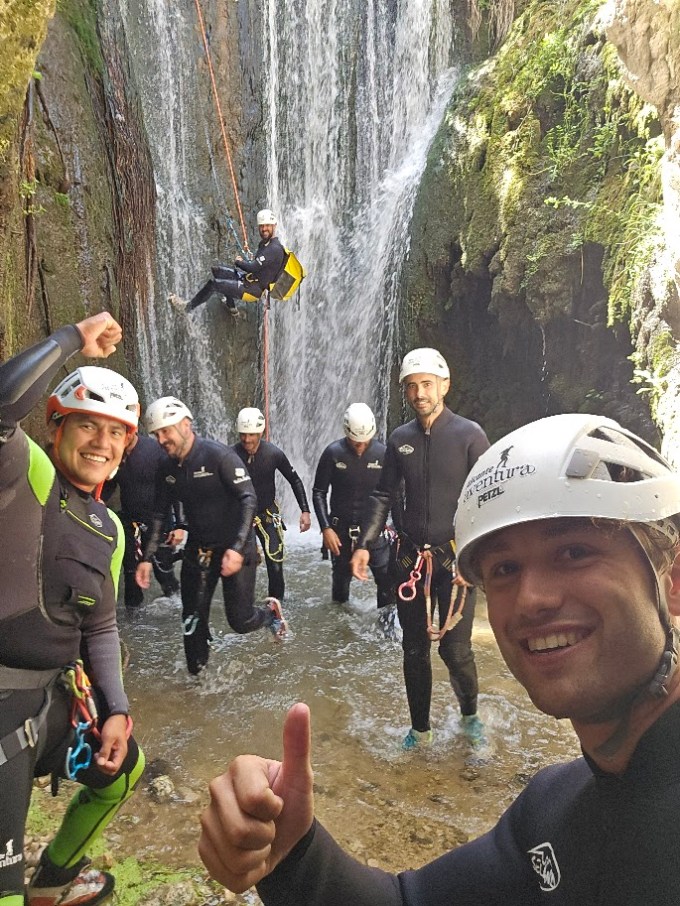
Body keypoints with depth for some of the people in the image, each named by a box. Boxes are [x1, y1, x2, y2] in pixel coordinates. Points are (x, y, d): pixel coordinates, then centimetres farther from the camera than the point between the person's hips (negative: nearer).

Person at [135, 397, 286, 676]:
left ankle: (270, 612, 33)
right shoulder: (167, 470, 1)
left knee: (240, 621, -1)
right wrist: (147, 558, 2)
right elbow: (159, 514, 8)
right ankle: (197, 675, 30)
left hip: (235, 547, -5)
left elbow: (249, 499, -23)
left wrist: (237, 548, -31)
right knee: (192, 619, 8)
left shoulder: (219, 455, -20)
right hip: (198, 548, 6)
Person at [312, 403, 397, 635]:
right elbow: (319, 492, -3)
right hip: (341, 529, 1)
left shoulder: (383, 453, -10)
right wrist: (326, 528, -10)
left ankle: (387, 616, 9)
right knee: (341, 575, 16)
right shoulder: (333, 453, -10)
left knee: (386, 576, -11)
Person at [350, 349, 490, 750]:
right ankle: (420, 728, 31)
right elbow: (384, 495, 9)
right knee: (415, 648, 12)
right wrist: (365, 544, 0)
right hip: (412, 558, 4)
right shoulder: (400, 439, 4)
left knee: (456, 648, 0)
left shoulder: (469, 435, -7)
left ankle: (470, 715, 31)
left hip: (456, 558, -3)